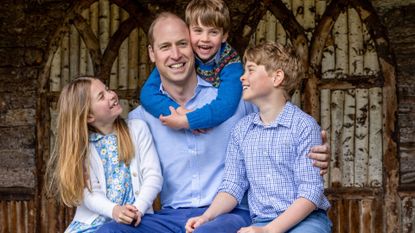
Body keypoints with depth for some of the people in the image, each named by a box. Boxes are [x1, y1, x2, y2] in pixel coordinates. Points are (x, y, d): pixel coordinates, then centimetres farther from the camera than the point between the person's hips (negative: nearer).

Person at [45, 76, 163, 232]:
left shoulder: (138, 129, 5)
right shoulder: (81, 145, 3)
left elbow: (153, 176, -2)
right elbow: (89, 193, -7)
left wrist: (138, 209, -17)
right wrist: (114, 210, -25)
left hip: (134, 219, 0)